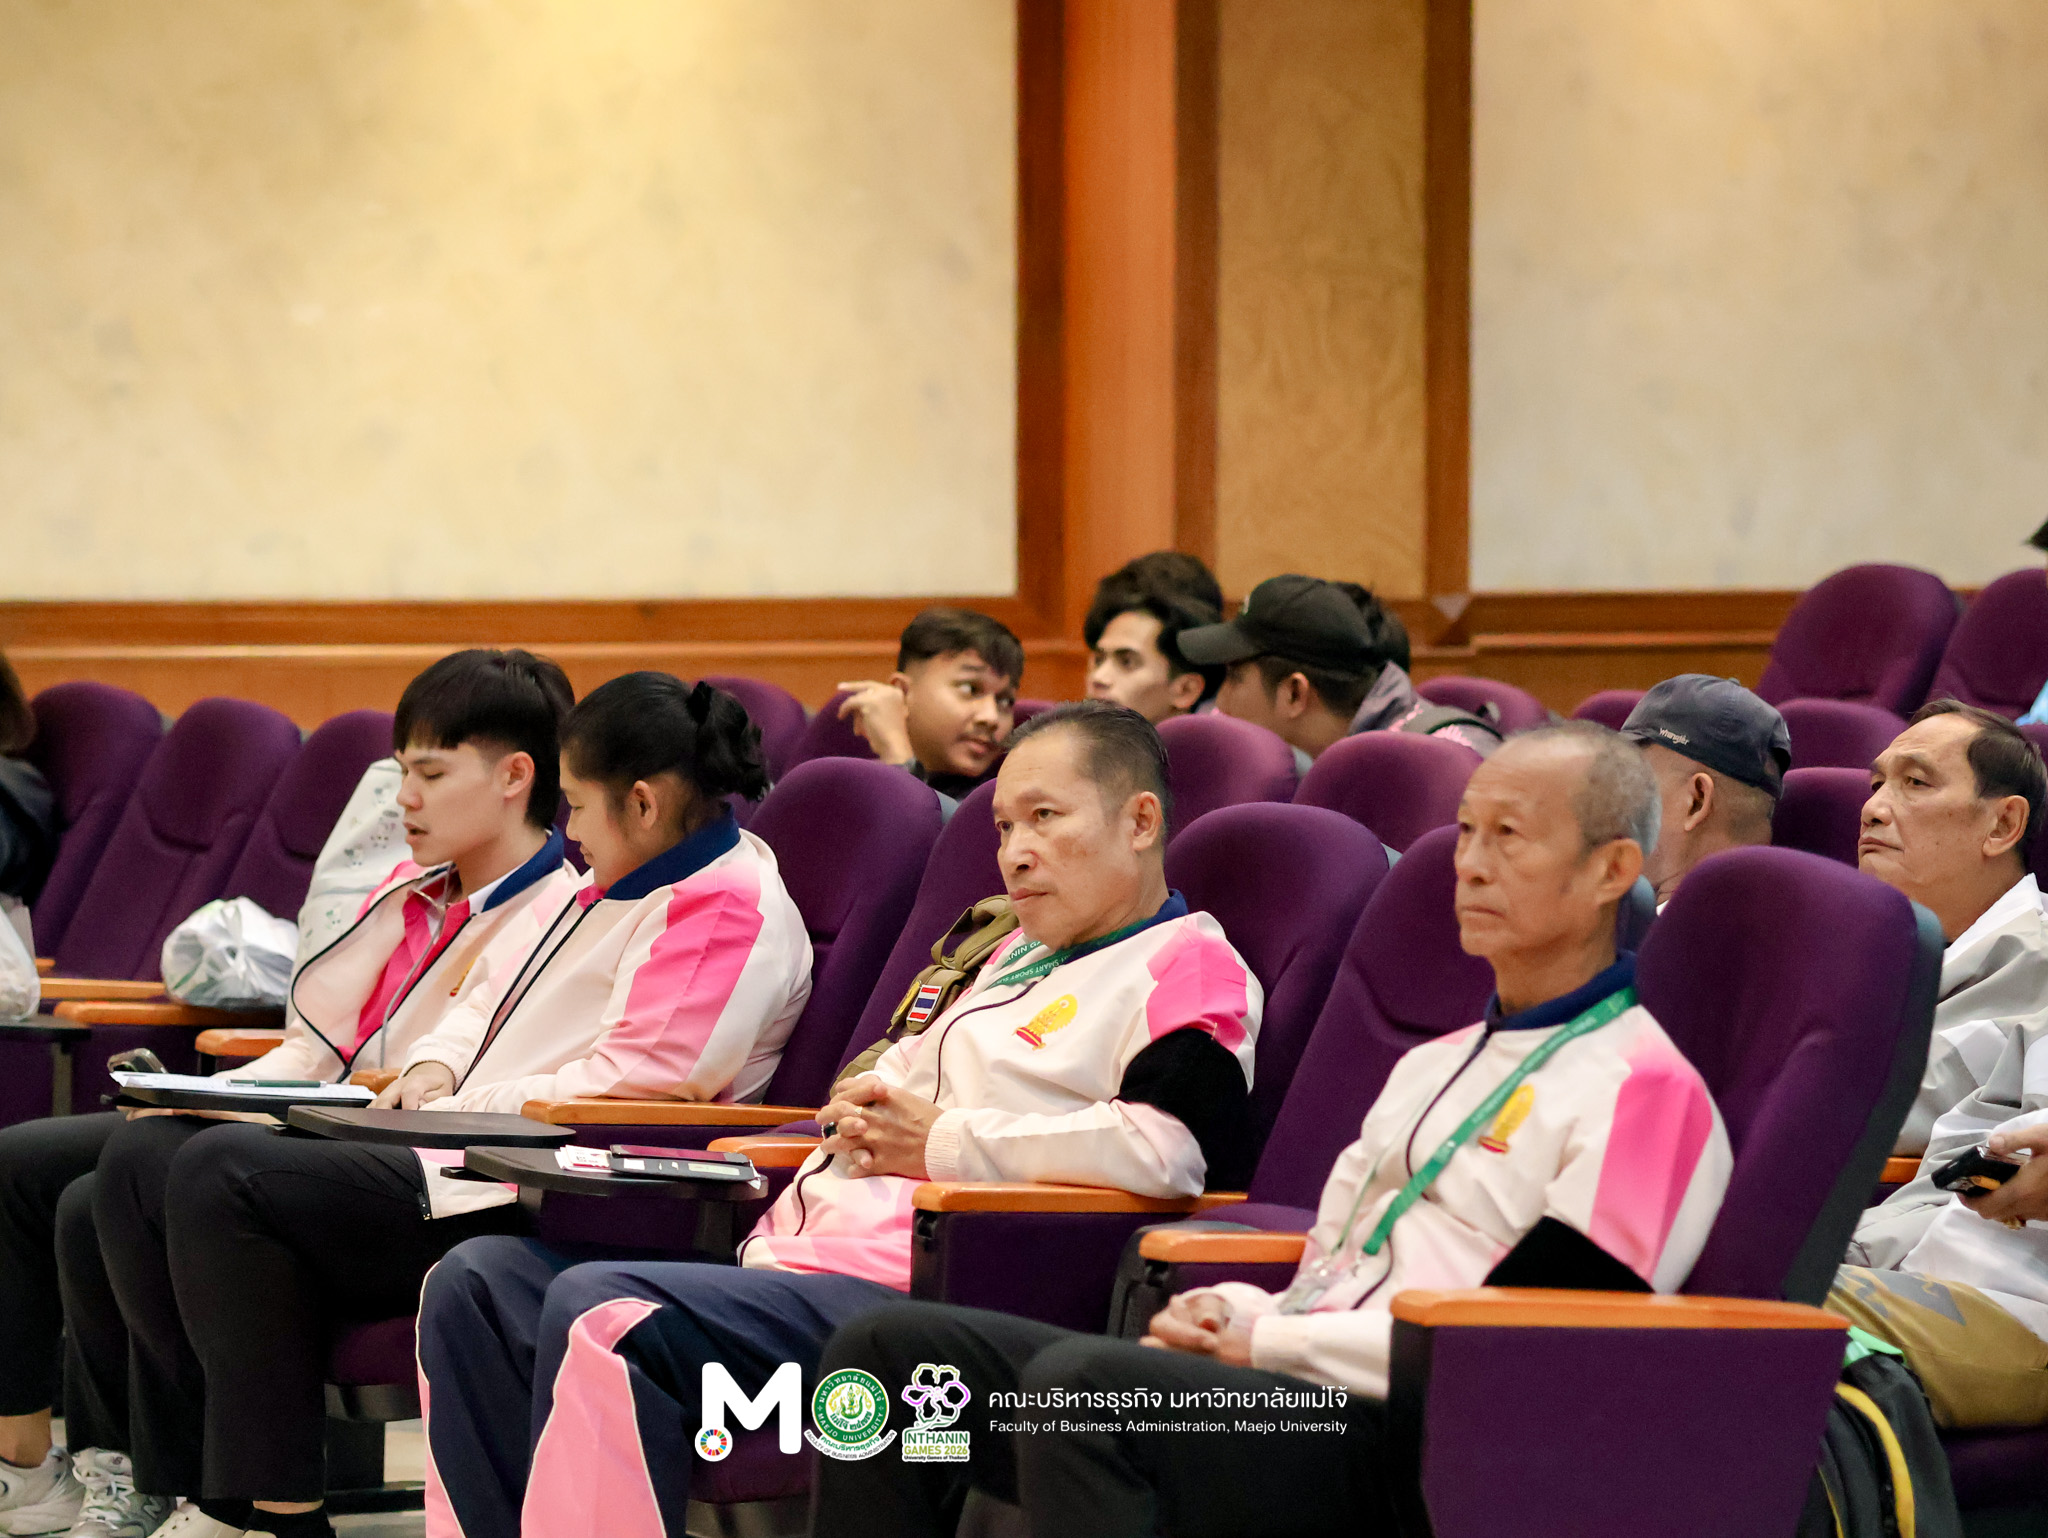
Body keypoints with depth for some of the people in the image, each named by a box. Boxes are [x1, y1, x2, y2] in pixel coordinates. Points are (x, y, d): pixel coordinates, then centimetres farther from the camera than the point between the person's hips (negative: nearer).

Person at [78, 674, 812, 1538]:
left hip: (532, 1202, -11)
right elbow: (496, 998, 30)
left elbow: (633, 1082, -19)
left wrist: (456, 1112, -13)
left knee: (219, 1175, -24)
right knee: (144, 1159, 3)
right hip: (471, 1157, 11)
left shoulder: (731, 911, -10)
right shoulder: (619, 886, 24)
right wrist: (433, 1068, 7)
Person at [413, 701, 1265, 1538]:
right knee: (479, 1280, -1)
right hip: (800, 1250, 10)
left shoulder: (1188, 967, -2)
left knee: (599, 1314, -30)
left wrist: (945, 1141, -10)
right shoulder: (1019, 957, 28)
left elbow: (1166, 1149, -19)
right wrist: (865, 1118, 13)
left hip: (918, 1284, -10)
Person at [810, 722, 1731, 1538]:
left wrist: (1267, 1339, -8)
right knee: (893, 1349, -4)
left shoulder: (1644, 1084, -3)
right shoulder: (1435, 1065, 28)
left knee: (1078, 1381, -35)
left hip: (1412, 1447, -9)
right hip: (1292, 1393, 9)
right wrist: (1232, 1314, 4)